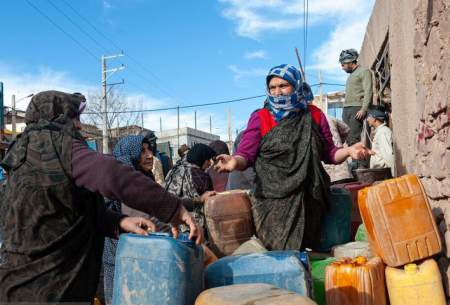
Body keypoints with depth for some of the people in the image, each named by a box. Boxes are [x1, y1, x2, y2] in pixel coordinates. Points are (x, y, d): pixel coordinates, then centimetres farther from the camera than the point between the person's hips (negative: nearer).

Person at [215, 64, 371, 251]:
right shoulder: (260, 118, 3)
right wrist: (235, 162, -26)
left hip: (308, 199, 2)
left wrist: (348, 151, -7)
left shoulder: (314, 115, 10)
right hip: (273, 201, -2)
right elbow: (245, 155, -4)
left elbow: (329, 153, 13)